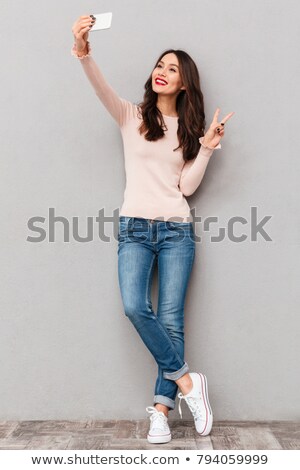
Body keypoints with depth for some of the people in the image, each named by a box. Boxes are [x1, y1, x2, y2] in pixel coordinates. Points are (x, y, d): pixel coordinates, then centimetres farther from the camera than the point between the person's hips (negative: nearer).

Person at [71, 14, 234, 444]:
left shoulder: (189, 128, 12)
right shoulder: (131, 116, 9)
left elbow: (187, 187, 3)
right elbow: (102, 89, -13)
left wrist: (207, 149, -7)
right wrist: (83, 53, -30)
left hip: (177, 231, 1)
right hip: (134, 228, 0)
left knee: (171, 318, -4)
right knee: (135, 308, -19)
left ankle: (162, 407, 6)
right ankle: (186, 381, -2)